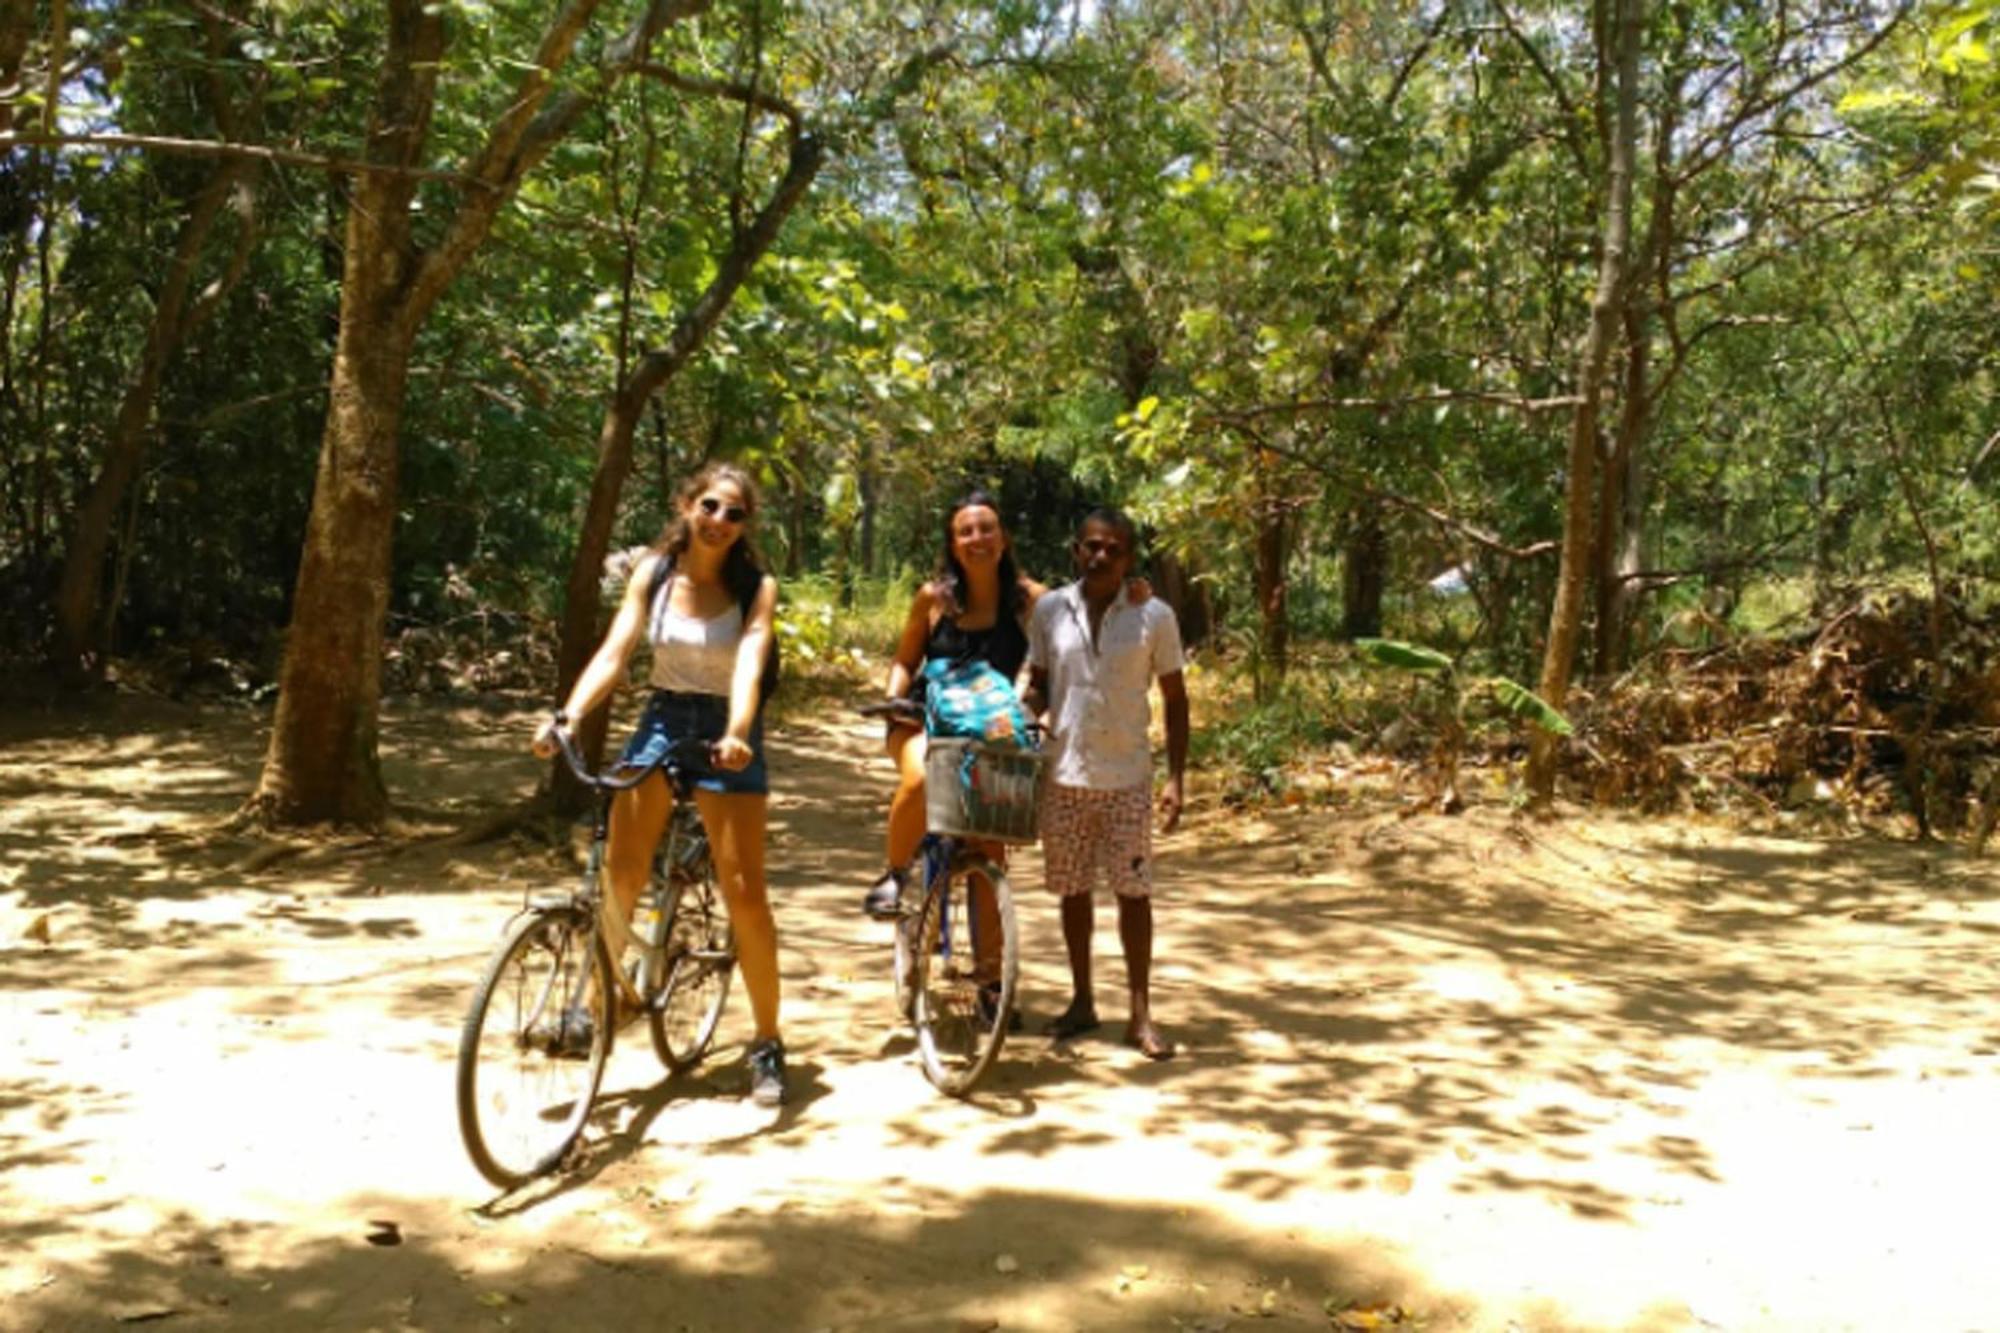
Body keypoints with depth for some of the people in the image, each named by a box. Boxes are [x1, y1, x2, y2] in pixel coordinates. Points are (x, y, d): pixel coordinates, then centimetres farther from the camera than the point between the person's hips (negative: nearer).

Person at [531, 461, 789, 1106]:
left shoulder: (756, 587, -9)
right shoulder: (653, 574, -2)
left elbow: (749, 662, -23)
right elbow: (613, 652, -10)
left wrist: (736, 733, -42)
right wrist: (566, 716, -26)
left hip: (725, 732, -3)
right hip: (662, 721, 3)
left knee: (744, 891, -6)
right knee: (618, 876, -2)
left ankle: (767, 1043, 7)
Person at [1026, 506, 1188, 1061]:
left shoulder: (1154, 616, -4)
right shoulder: (1050, 610, 1)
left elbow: (1175, 698, 1)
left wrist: (1175, 779, -4)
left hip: (1127, 778, -2)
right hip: (1064, 775, 2)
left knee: (1133, 891, 2)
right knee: (1073, 889, 12)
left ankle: (1140, 1014, 12)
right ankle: (1082, 1002, 26)